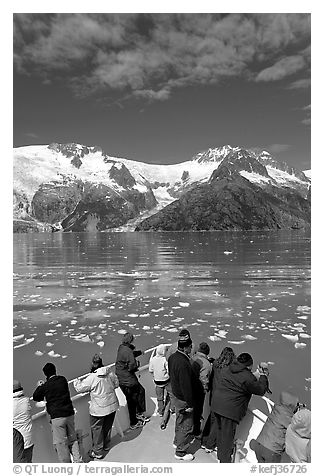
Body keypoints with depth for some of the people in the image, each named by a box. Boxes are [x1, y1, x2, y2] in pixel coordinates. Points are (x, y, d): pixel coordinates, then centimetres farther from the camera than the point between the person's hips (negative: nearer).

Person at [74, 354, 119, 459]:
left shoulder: (92, 378, -24)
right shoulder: (109, 372, -9)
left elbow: (80, 388, -11)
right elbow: (116, 384, 4)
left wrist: (76, 381, 9)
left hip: (99, 409, -6)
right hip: (112, 405, 6)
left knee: (96, 428, 14)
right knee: (108, 426, 24)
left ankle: (97, 452, 25)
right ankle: (106, 445, 43)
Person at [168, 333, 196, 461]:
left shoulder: (172, 357, -4)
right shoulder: (183, 363, -34)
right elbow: (186, 386, -28)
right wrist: (190, 404, -18)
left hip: (176, 394, 9)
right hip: (183, 399, -9)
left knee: (179, 420, 28)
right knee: (186, 425, 10)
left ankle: (177, 442, 47)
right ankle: (180, 452, 26)